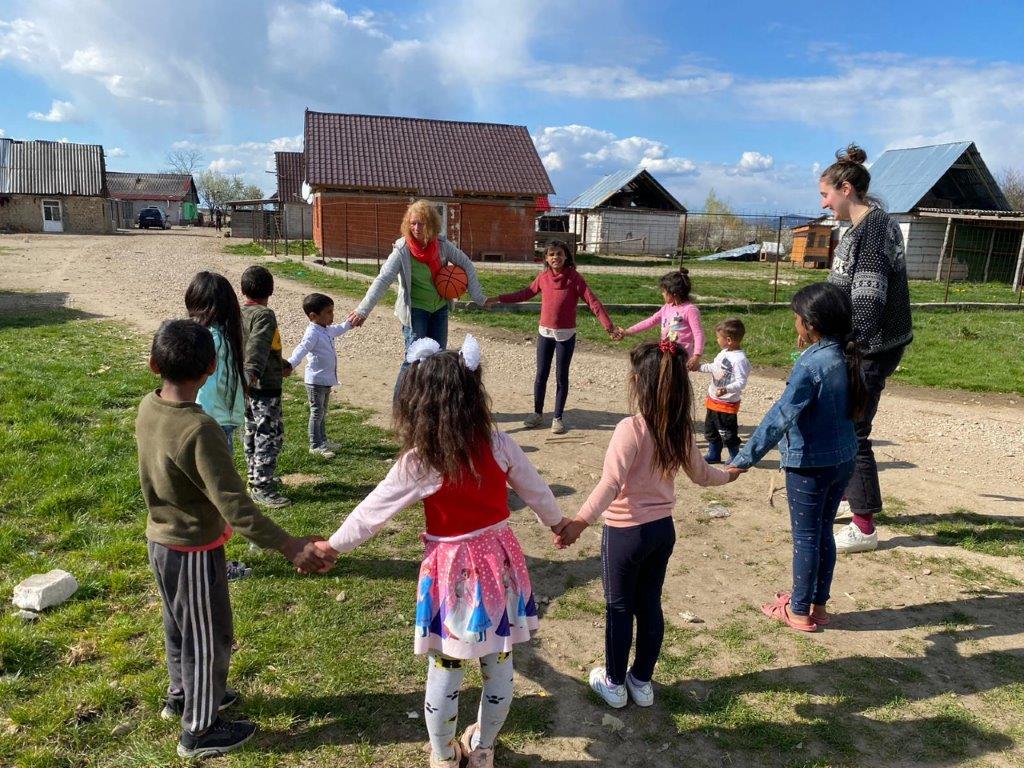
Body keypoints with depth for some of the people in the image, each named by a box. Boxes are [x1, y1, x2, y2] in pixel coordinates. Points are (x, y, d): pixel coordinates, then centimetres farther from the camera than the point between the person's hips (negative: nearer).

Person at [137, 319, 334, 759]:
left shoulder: (148, 408, -7)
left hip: (161, 540, 8)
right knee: (209, 638, 12)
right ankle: (200, 731, 30)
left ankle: (181, 695, 50)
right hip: (194, 550, -8)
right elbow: (234, 506, -34)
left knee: (179, 626, 28)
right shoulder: (199, 429, -32)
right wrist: (292, 548, -34)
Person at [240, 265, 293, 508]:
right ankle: (262, 488, -1)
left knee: (252, 434, 18)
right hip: (265, 387, -9)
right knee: (270, 436, -3)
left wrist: (282, 366, 38)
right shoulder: (264, 315, -15)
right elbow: (258, 345, -33)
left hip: (246, 387, 9)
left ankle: (255, 479, 31)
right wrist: (253, 371, -48)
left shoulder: (237, 313, 13)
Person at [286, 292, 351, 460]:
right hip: (316, 380, -9)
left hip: (327, 379, 9)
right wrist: (290, 364, -49)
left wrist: (349, 323, 44)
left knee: (323, 412, 19)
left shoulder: (327, 330, 9)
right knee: (317, 413, -1)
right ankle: (315, 446, 7)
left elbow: (337, 329, 32)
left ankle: (323, 441, 30)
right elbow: (301, 350, -35)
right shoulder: (313, 333, -21)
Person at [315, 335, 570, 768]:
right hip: (499, 562, 4)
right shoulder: (499, 445, -9)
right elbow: (535, 490, 5)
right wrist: (557, 522, 25)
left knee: (444, 671, 16)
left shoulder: (418, 463, -16)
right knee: (498, 665, 20)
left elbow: (371, 512, -7)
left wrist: (333, 546, 9)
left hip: (452, 572, -3)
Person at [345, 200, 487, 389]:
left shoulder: (442, 244, -10)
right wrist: (363, 310, -35)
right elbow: (382, 281, -26)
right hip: (415, 310, -4)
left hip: (439, 308, 5)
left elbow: (466, 265, 0)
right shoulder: (402, 251, -20)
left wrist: (479, 297, -5)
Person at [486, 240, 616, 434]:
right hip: (545, 333, 3)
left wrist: (608, 326, -23)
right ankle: (537, 413, 25)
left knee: (561, 377, 6)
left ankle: (558, 417, 17)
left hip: (566, 335, -3)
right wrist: (498, 299, 13)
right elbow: (525, 294, 14)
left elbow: (593, 302, -14)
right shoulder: (543, 277, 0)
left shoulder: (574, 277, -10)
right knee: (541, 375, 9)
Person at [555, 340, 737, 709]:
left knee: (619, 608, 12)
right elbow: (702, 475, 11)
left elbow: (610, 484, -32)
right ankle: (641, 681, 34)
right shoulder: (680, 430, -3)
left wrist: (579, 522, -39)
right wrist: (729, 475, 32)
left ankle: (614, 683, 28)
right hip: (663, 529, 6)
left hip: (626, 532, -6)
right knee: (650, 605, 18)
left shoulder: (631, 429, -23)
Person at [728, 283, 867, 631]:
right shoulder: (848, 357, 0)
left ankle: (799, 611, 21)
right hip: (843, 459, 7)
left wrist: (745, 458, -27)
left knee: (805, 537, 7)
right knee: (823, 533, 19)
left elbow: (781, 416, -29)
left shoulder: (810, 364, -23)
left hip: (810, 464, -7)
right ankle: (818, 604, 32)